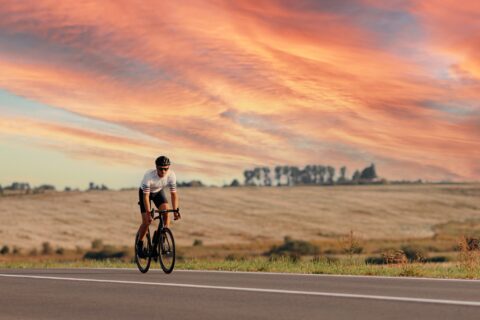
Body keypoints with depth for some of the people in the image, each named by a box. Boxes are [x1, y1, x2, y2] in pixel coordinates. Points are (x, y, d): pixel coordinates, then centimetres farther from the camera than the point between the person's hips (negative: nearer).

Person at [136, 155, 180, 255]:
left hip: (159, 192, 3)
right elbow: (146, 196, -35)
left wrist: (175, 210, -31)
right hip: (145, 192, -3)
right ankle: (139, 244, 10)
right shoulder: (149, 176, -38)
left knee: (166, 211, -23)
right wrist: (148, 213, -42)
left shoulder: (171, 175, -28)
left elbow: (173, 193, -22)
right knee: (146, 221, -12)